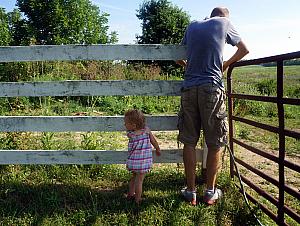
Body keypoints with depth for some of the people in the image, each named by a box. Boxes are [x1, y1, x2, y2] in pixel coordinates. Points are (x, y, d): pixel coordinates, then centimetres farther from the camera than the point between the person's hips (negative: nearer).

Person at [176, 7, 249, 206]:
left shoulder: (192, 26, 18)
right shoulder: (224, 23, 11)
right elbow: (244, 50, 19)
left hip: (189, 87, 3)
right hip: (212, 88, -3)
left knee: (189, 142, 7)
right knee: (215, 143, 7)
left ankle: (191, 191, 13)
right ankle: (210, 192, 15)